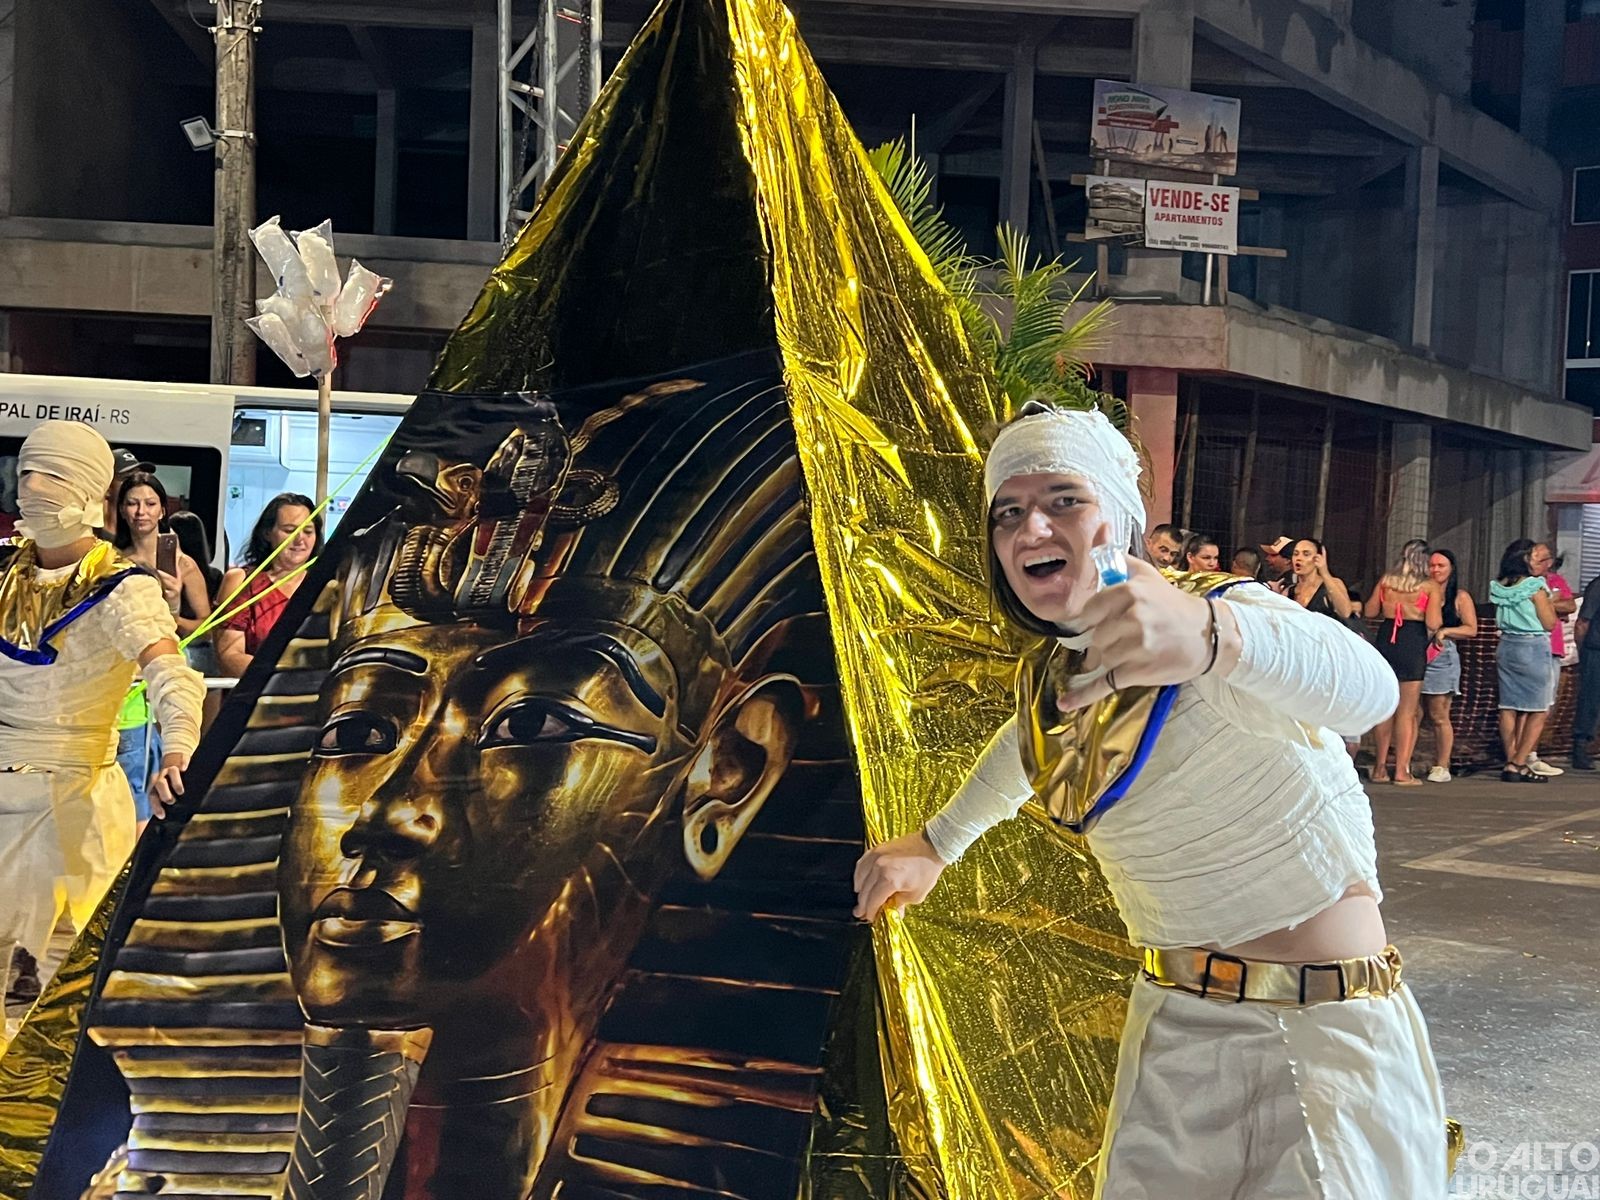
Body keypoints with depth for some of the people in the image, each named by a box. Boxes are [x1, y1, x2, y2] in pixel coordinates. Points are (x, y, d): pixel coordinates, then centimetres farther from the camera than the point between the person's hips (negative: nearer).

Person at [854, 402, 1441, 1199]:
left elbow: (1367, 688, -42)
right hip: (1171, 1036, 6)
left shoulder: (1221, 612, -19)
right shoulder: (1049, 677, 5)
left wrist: (1211, 636, -61)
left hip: (1323, 1038, -6)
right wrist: (935, 844, 22)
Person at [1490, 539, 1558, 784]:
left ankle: (1512, 762, 11)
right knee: (1539, 711, 1)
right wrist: (1549, 600, 4)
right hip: (1533, 648, -6)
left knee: (1509, 708, 9)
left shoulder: (1499, 586, 4)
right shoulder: (1535, 586, -13)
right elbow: (1549, 623, -9)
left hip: (1506, 646, 7)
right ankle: (1518, 764, -3)